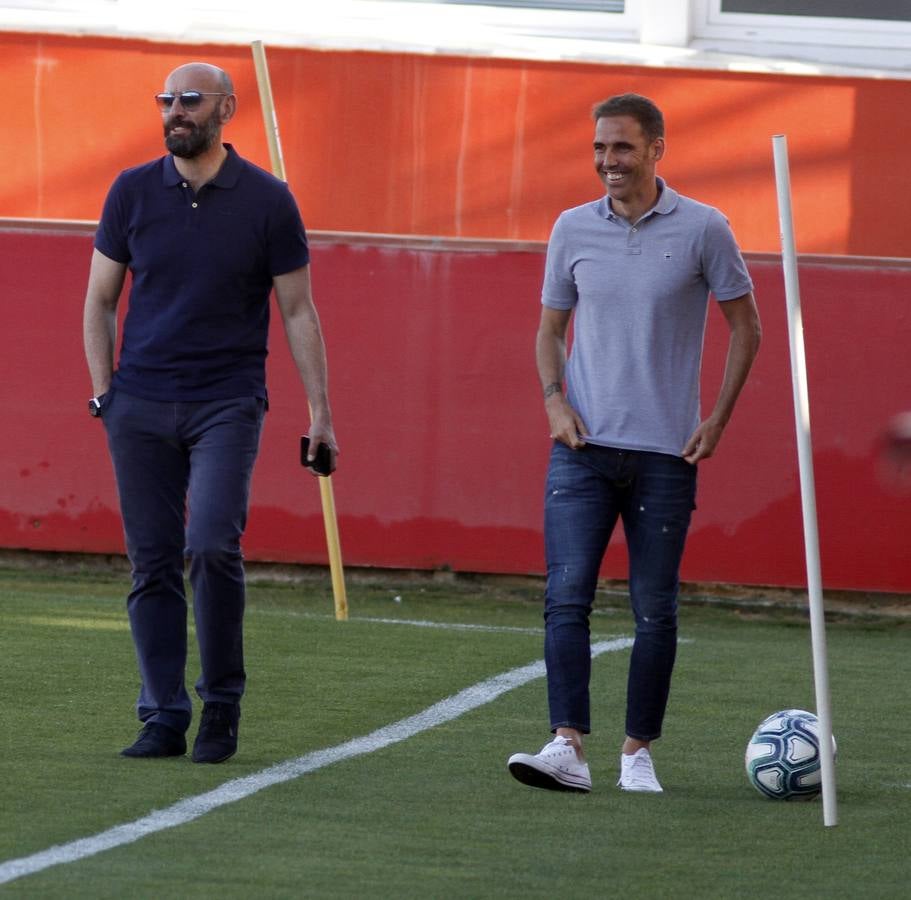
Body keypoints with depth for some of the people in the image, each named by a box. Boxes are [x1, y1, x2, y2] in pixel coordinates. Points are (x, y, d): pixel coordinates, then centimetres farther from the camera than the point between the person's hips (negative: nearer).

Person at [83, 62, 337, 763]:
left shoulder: (267, 200, 1)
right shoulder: (133, 192, 7)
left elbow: (299, 312, 4)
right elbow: (101, 300, 14)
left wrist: (320, 411, 0)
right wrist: (103, 389, 2)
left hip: (228, 403, -3)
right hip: (141, 408, 3)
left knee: (212, 546, -17)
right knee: (154, 565, 1)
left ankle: (223, 704, -2)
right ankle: (163, 718, 7)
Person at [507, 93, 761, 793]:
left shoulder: (703, 229, -2)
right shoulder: (573, 229, 6)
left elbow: (745, 325, 6)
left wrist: (717, 420, -1)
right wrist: (555, 400, -1)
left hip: (665, 452, -2)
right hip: (583, 447, 2)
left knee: (655, 611, 2)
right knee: (567, 597, -11)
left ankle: (639, 753, 11)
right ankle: (569, 749, -15)